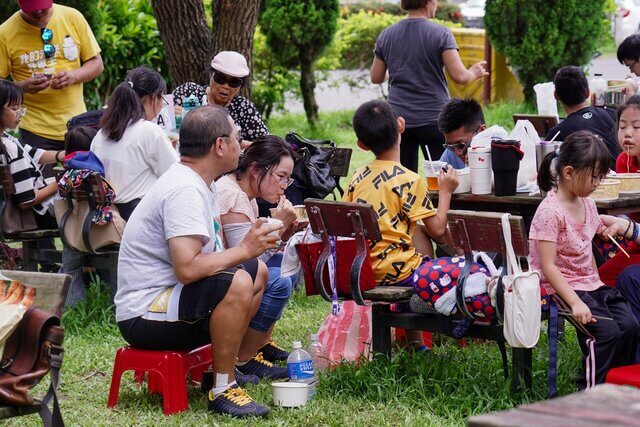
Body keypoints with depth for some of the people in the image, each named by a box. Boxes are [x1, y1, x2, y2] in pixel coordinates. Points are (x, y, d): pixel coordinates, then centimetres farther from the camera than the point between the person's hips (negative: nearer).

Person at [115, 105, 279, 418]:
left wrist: (252, 245, -4)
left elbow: (209, 258, 10)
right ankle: (222, 389, -19)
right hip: (143, 317, -11)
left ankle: (228, 365, 20)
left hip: (167, 296, 11)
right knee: (237, 283, -30)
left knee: (258, 272, 17)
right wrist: (244, 250, -22)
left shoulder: (198, 183, 11)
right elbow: (187, 268, -32)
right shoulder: (184, 190, -22)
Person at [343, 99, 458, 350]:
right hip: (395, 272, -7)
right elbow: (438, 230, -9)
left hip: (361, 270, 7)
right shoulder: (409, 181, -13)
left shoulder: (357, 178, 5)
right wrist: (445, 191, 5)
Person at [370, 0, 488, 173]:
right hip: (433, 118, -4)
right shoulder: (441, 34, -9)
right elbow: (459, 76, -13)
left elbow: (376, 78, 10)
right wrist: (474, 73, 8)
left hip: (398, 118, 4)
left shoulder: (386, 35, 4)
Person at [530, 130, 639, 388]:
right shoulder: (550, 212, -18)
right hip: (562, 288, -8)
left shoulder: (587, 205, 9)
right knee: (607, 332, -23)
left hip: (590, 285, 8)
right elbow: (548, 266, -20)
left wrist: (598, 286, 11)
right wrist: (576, 303, -26)